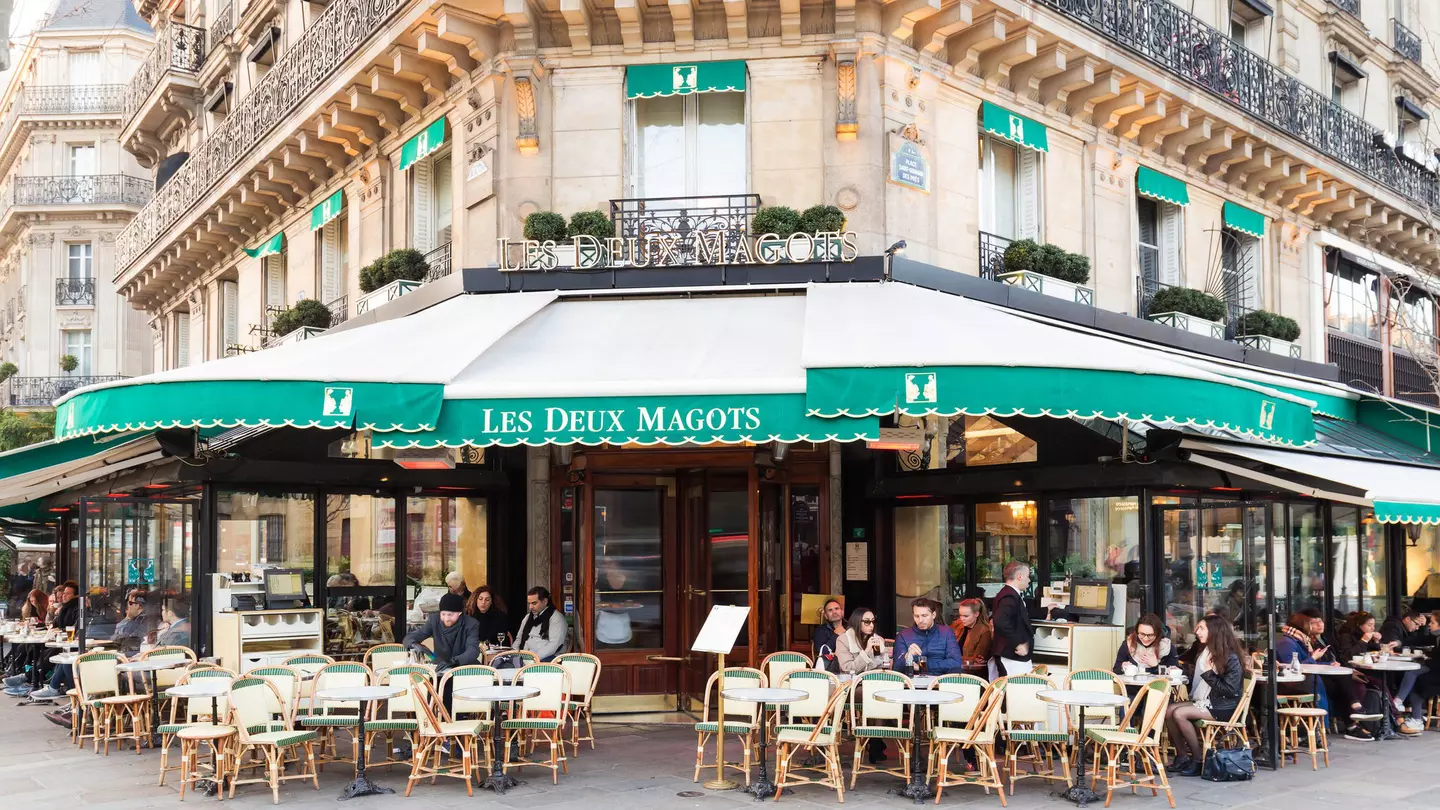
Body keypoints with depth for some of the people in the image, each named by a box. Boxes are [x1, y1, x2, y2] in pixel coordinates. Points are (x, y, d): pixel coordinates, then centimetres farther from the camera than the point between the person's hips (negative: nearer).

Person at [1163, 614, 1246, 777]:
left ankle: (1198, 761, -16)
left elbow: (1231, 690, -19)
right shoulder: (1206, 652, 14)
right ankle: (1182, 757, -9)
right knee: (1168, 710, -13)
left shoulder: (1230, 658, -13)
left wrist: (1208, 673, -18)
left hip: (1223, 708, -8)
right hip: (1205, 702, 8)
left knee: (1179, 713, -26)